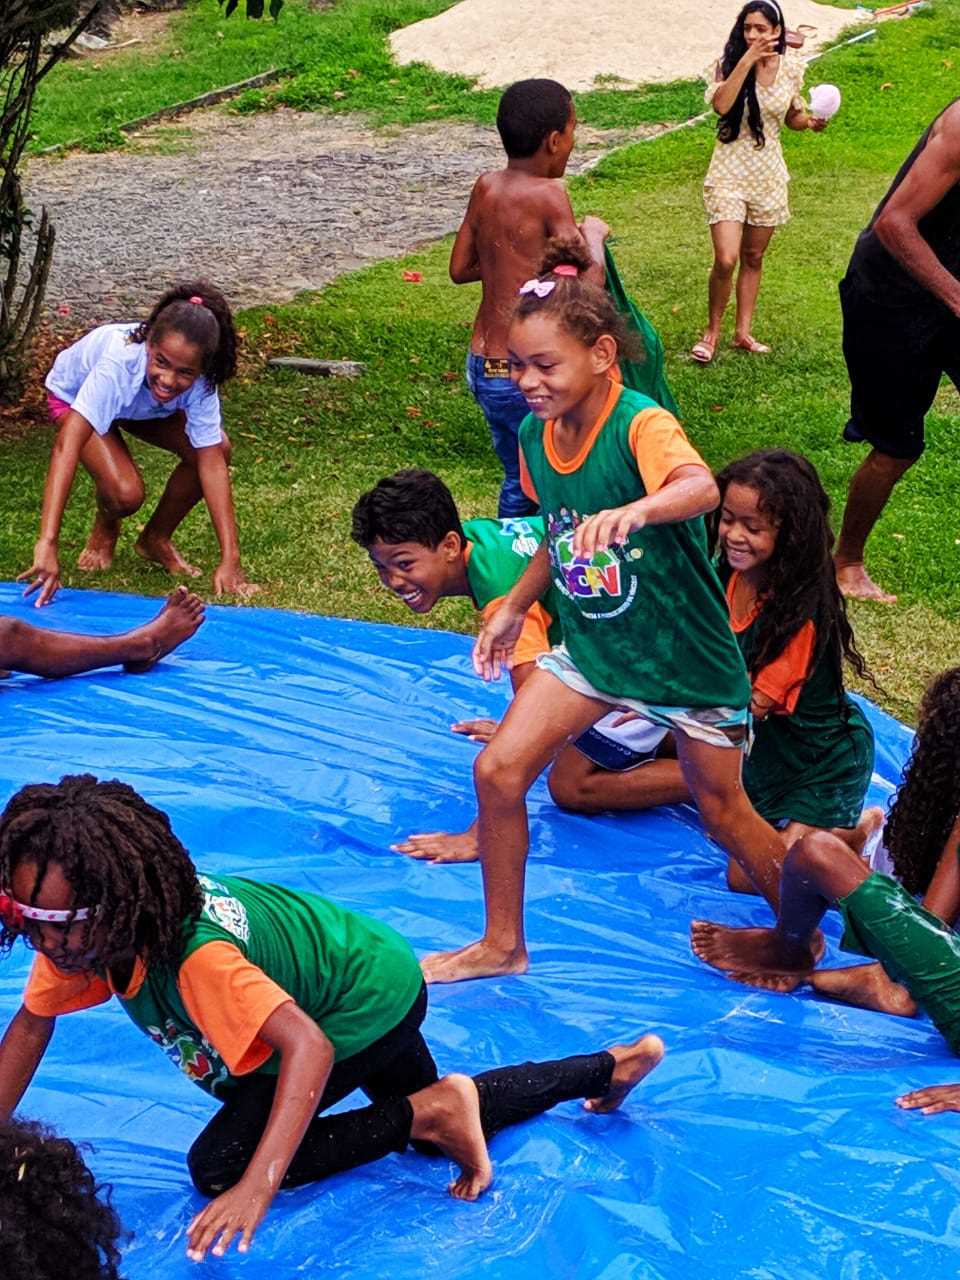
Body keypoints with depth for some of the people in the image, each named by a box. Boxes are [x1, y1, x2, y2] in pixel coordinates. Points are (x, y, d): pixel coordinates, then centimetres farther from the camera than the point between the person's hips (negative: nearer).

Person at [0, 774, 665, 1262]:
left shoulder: (197, 956, -42)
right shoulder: (87, 923, -20)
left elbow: (309, 1047, -50)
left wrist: (257, 1186, -59)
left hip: (370, 1000, -8)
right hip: (349, 975, 8)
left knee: (219, 1166, -18)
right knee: (450, 1118, 28)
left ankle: (431, 1113, -8)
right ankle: (611, 1066, 41)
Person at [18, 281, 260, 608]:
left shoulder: (199, 381, -34)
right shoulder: (119, 364, -46)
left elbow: (211, 460, -33)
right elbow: (66, 446, -53)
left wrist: (230, 560, -40)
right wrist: (48, 543, -62)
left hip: (145, 405, 4)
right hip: (74, 396, -4)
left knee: (218, 448, -20)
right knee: (125, 493, -28)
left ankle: (157, 539, 6)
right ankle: (104, 530, 12)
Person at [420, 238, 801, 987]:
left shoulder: (639, 424, -26)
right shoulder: (536, 433, -4)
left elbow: (702, 487, -48)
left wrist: (635, 510, -67)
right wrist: (515, 607, 17)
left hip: (685, 653, -6)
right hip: (591, 646, 6)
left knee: (723, 813, 8)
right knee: (498, 770, -5)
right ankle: (502, 946, 13)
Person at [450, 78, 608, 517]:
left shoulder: (485, 187, 5)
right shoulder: (548, 194, -16)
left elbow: (459, 269, 15)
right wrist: (593, 236, 0)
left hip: (481, 365, 8)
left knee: (518, 480, 21)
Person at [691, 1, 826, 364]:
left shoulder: (791, 67, -1)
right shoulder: (728, 63, -11)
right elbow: (721, 105, -30)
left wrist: (810, 122, -9)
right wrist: (747, 60, -32)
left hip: (768, 174, 4)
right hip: (730, 172, -4)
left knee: (753, 257, 15)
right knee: (726, 260, -13)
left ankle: (743, 332, 27)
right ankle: (712, 331, 9)